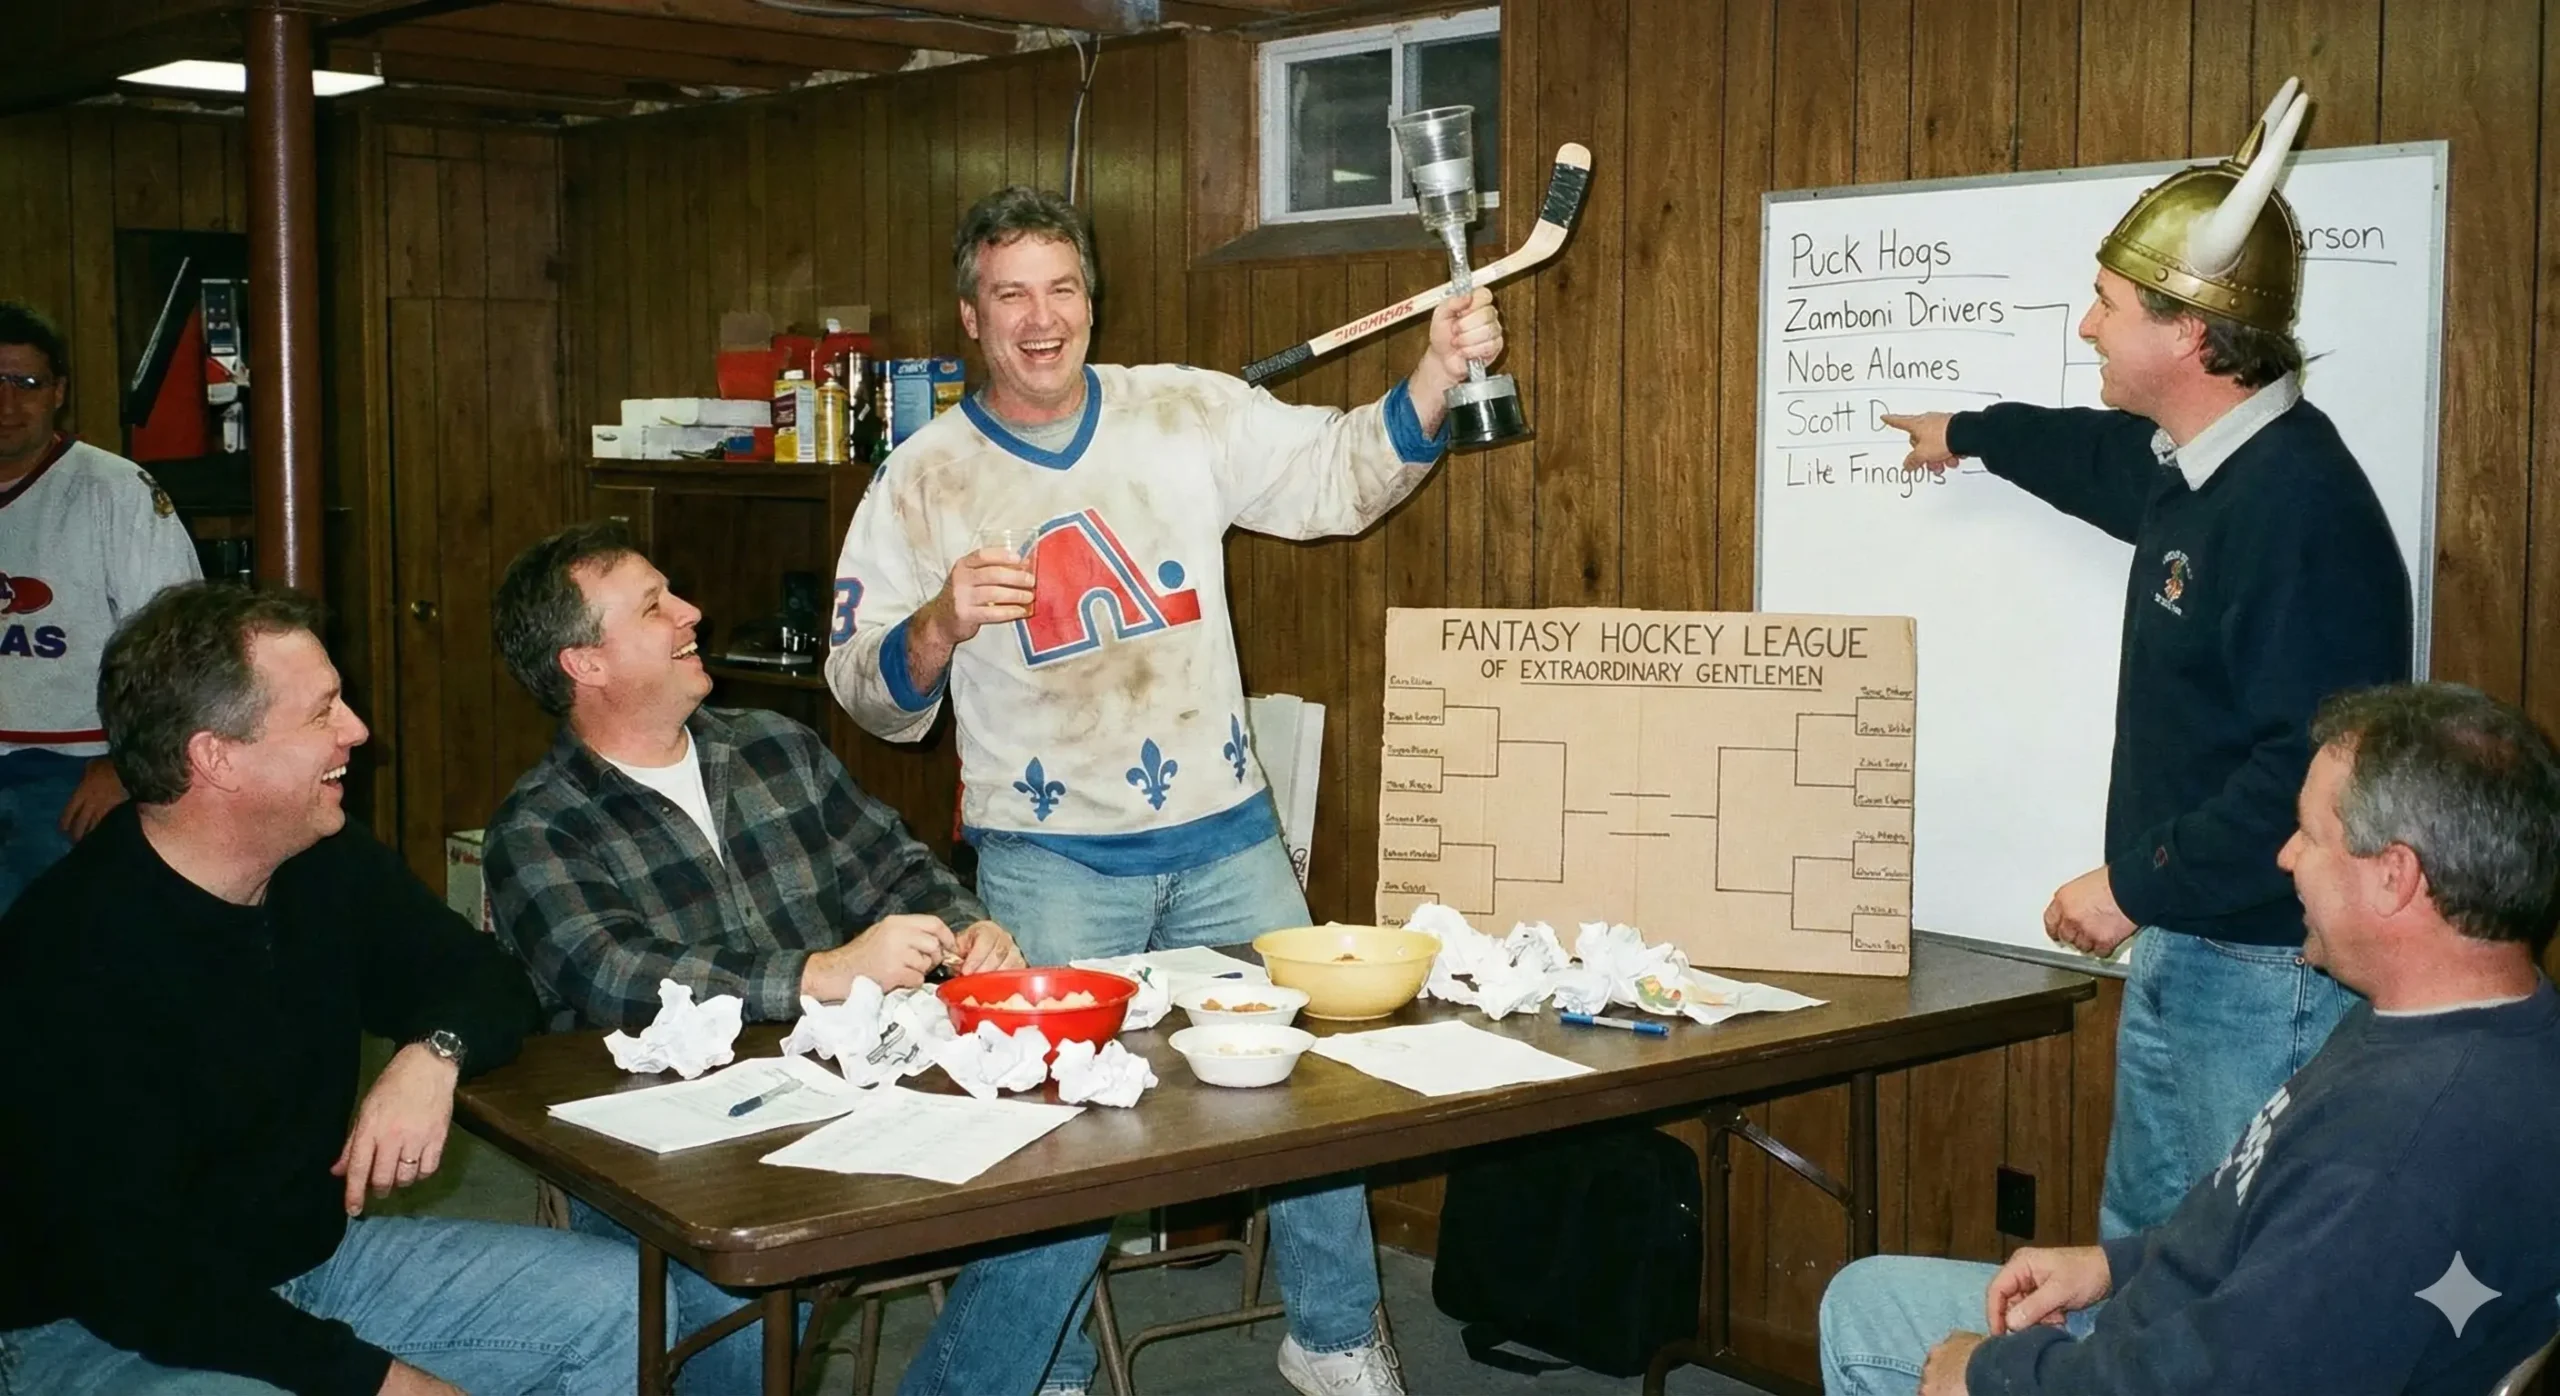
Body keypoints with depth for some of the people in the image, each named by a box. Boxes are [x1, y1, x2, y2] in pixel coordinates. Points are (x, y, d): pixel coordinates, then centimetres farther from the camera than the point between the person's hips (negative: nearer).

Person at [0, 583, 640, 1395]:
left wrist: (434, 1053, -14)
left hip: (316, 1258, 8)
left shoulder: (326, 866, -1)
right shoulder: (74, 961, -24)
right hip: (100, 1329, -7)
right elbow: (138, 1280, -25)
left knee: (628, 1305, -4)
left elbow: (484, 979, 10)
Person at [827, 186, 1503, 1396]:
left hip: (1225, 838, 3)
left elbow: (1342, 477, -1)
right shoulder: (922, 481, -3)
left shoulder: (1190, 412, 2)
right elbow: (866, 694, -3)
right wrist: (941, 623, -24)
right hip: (1050, 862, -2)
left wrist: (1437, 371, -17)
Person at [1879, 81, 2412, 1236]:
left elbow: (2312, 774, -30)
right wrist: (1972, 433, 49)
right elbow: (2109, 462, 34)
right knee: (2138, 1253, 20)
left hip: (2269, 977, -10)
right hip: (2178, 951, 10)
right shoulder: (2193, 466, 8)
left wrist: (2137, 886, -20)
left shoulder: (2300, 505, -24)